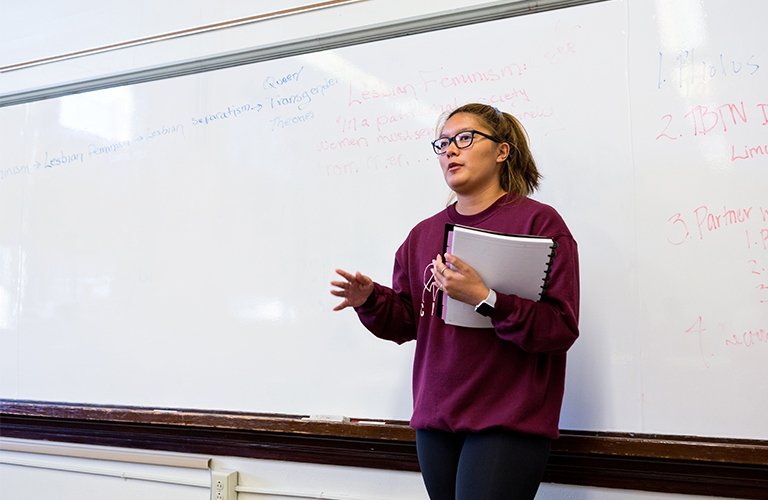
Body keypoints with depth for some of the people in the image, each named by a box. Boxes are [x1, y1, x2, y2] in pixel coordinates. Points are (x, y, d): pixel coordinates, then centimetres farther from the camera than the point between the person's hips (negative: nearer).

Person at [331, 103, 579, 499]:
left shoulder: (539, 222, -6)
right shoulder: (423, 234, 11)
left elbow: (561, 328, -13)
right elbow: (406, 323, 14)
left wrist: (485, 298, -24)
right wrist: (371, 301, -5)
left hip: (507, 423, -5)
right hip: (435, 420, 5)